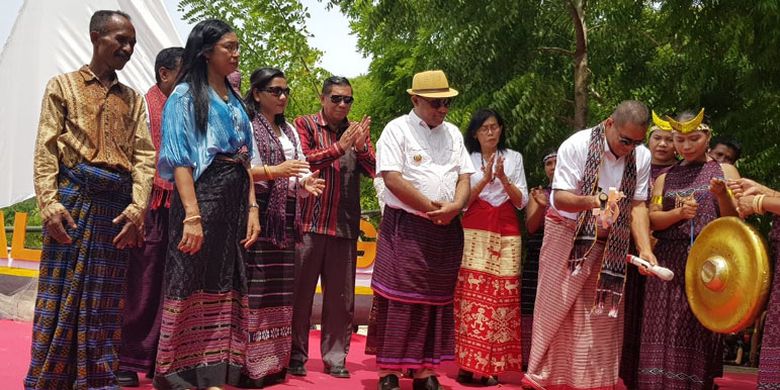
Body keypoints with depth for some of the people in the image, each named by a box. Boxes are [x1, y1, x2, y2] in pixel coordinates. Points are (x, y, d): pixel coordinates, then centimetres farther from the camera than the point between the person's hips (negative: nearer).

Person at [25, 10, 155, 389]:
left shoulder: (133, 99, 17)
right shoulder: (63, 85, 8)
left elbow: (144, 155, 6)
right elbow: (46, 149, -1)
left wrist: (138, 206, -8)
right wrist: (49, 203, -14)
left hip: (117, 205, 3)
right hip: (74, 198, -3)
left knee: (105, 300, 6)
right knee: (61, 294, -2)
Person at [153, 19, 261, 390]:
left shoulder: (234, 100, 18)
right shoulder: (185, 95, -3)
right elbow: (179, 159, -11)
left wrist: (252, 207, 8)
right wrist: (192, 214, -21)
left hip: (234, 199, 7)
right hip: (202, 194, -7)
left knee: (226, 285, 7)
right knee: (194, 283, -3)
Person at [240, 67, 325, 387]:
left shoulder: (290, 130, 20)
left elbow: (300, 169, 14)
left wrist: (304, 183, -7)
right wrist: (273, 171, -21)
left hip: (285, 219, 7)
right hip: (256, 214, -7)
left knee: (278, 291, 8)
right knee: (253, 289, -10)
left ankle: (273, 362, 15)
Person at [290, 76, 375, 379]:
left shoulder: (357, 131, 15)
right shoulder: (305, 125, 4)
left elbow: (374, 170, 4)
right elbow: (302, 161, -11)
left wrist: (361, 146, -14)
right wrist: (339, 147, -17)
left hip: (345, 226, 4)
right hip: (309, 223, -3)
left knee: (341, 296, 6)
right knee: (300, 291, 1)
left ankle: (335, 358, 15)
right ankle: (296, 355, 12)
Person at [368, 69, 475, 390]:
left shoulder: (453, 134, 15)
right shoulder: (397, 130, -3)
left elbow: (464, 177, 10)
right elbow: (393, 179, -13)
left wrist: (454, 206, -10)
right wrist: (431, 207, -13)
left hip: (446, 231, 6)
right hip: (405, 228, -5)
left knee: (436, 301, 8)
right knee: (399, 301, -5)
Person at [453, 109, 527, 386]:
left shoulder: (514, 158, 11)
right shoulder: (467, 159, 7)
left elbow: (521, 202, 6)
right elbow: (462, 201, 1)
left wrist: (503, 178, -10)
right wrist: (485, 178, -12)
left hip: (507, 234, 2)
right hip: (475, 233, -1)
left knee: (501, 297, -4)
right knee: (472, 295, -10)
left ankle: (492, 366, -1)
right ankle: (468, 364, -7)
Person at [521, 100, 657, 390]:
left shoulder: (642, 157, -5)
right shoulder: (576, 146, -18)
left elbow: (637, 205, -3)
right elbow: (560, 198, -20)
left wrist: (645, 249, -15)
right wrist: (589, 202, -40)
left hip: (609, 244, 4)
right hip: (567, 237, -3)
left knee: (601, 315, 4)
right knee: (557, 309, 2)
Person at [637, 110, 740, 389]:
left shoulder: (724, 171, 9)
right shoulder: (665, 178, 13)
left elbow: (734, 220, 2)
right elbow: (652, 219, 5)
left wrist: (721, 194, -16)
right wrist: (678, 213, -13)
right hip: (669, 263, 1)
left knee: (699, 334, -2)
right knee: (666, 334, -5)